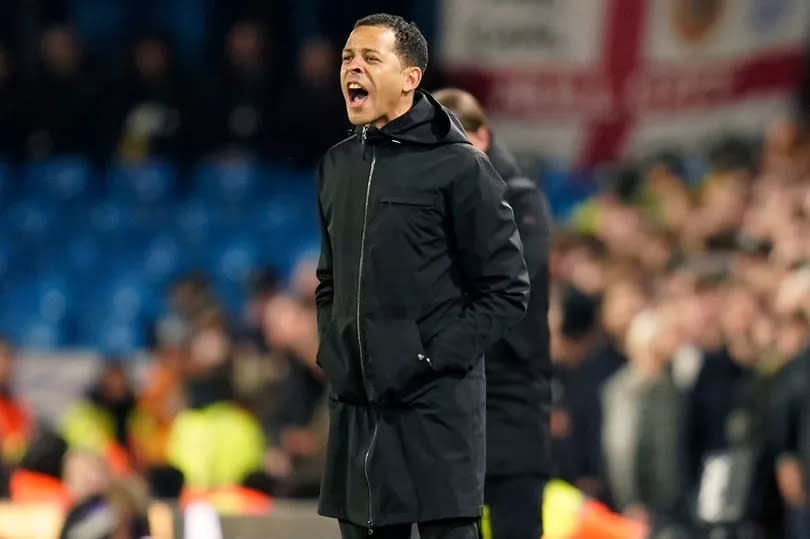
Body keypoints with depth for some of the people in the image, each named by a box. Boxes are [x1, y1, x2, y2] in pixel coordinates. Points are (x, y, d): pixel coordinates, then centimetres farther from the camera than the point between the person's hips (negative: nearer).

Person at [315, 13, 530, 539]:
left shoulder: (459, 166, -6)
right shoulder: (339, 165, 13)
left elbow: (507, 289, -7)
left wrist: (437, 357, -13)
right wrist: (331, 351, 10)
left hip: (437, 407, -6)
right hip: (355, 407, 6)